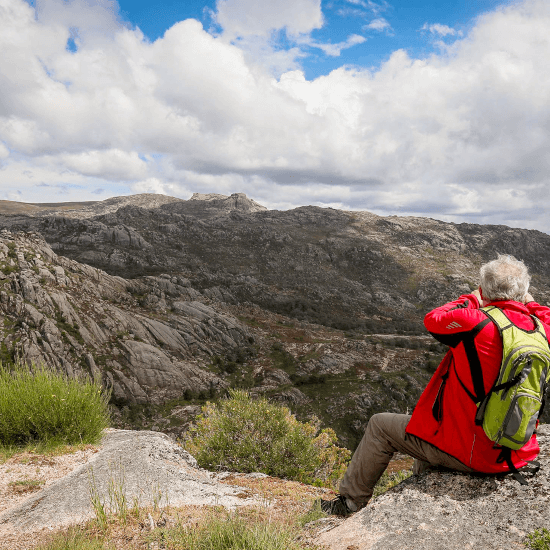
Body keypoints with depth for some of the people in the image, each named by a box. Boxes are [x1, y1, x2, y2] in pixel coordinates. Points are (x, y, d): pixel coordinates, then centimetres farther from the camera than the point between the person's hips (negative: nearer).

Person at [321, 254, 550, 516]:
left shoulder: (476, 324, -25)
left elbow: (433, 320, -5)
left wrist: (474, 298, 4)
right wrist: (529, 303, 13)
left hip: (468, 453, -7)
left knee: (380, 426, 14)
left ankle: (351, 500, 30)